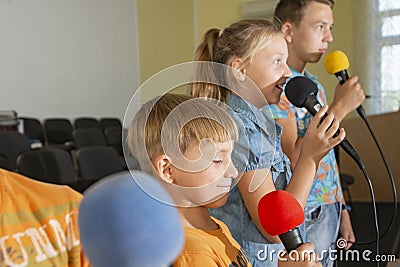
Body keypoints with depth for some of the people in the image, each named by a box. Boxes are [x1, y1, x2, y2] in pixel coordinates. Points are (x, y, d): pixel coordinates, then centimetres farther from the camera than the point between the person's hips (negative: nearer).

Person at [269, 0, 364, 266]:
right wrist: (339, 108, -21)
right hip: (305, 218, -8)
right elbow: (291, 163, -25)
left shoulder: (314, 84, 10)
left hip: (329, 212, 8)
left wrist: (342, 209, 15)